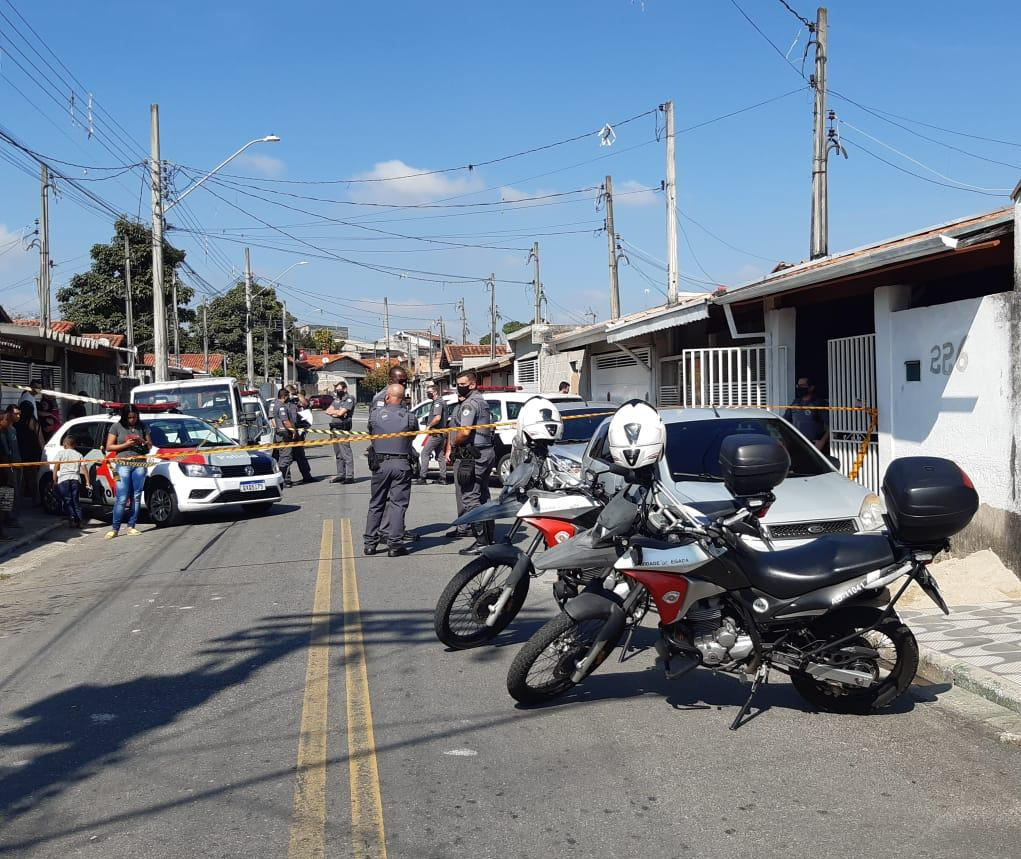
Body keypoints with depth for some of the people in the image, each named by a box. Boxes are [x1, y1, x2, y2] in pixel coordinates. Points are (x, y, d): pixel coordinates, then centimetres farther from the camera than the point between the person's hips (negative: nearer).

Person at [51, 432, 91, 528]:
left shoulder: (60, 453, 9)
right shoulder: (78, 455, 16)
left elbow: (55, 467, 2)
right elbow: (84, 469, 9)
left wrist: (55, 481, 5)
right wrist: (87, 482, 9)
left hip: (63, 479, -3)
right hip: (75, 479, 3)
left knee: (67, 501, 0)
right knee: (76, 501, 9)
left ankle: (72, 517, -20)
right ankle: (78, 521, 2)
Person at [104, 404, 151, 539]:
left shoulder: (142, 426, 11)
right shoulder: (116, 427, 3)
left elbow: (150, 445, 16)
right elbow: (109, 447, 1)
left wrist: (143, 441, -6)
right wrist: (126, 445, -11)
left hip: (140, 464, 3)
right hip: (123, 464, -3)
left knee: (136, 497, 3)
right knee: (122, 498, -9)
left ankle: (131, 527, 8)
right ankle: (114, 529, -4)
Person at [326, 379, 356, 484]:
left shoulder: (349, 399, -7)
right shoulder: (336, 399, 19)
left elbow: (341, 412, -16)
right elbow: (328, 410, 9)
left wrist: (333, 411, 3)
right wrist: (337, 412, -8)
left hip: (343, 429, -9)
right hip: (334, 428, 9)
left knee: (346, 453, -10)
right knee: (338, 454, 12)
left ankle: (349, 476, -10)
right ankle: (341, 475, 19)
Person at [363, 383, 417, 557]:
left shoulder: (375, 414, -2)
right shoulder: (409, 418, -4)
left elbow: (370, 434, 11)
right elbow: (413, 437, 8)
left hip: (380, 464, 1)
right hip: (402, 464, -1)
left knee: (376, 504, 12)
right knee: (398, 504, 2)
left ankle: (370, 543, 16)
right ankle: (394, 544, -2)